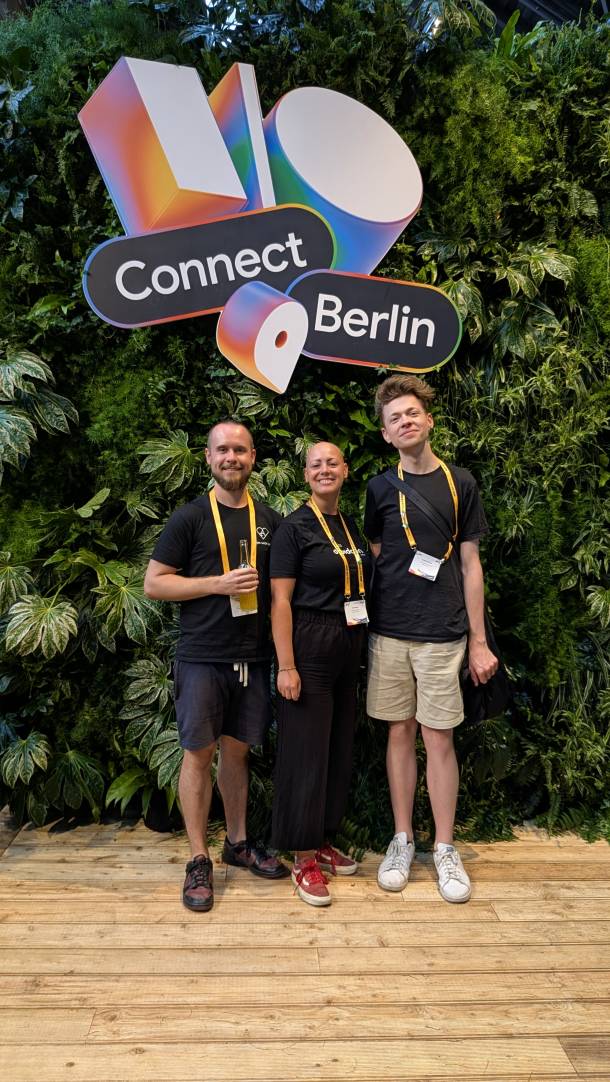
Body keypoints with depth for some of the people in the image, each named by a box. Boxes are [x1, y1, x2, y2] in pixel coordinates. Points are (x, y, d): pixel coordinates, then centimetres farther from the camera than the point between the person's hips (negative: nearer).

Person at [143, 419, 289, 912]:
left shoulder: (270, 520, 9)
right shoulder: (190, 517, -3)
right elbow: (153, 583, -4)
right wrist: (218, 583, -15)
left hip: (253, 656, 4)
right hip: (202, 656, -3)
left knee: (237, 750, 14)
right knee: (199, 753, 2)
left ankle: (237, 843, 30)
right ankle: (199, 860, 16)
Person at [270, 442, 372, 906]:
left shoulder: (352, 526, 11)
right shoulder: (294, 528, -9)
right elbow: (280, 601, -13)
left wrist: (363, 649, 10)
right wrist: (286, 666, -18)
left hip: (350, 647, 7)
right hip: (310, 647, -7)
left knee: (340, 747, 13)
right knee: (307, 750, -1)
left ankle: (323, 841, 29)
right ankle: (304, 860, 12)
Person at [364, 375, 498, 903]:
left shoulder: (461, 482, 4)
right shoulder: (380, 488, 5)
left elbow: (470, 565, 4)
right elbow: (374, 560, 10)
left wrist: (479, 641, 1)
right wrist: (369, 622, 1)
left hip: (442, 633, -1)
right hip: (389, 632, 1)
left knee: (439, 739, 4)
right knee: (399, 734, 9)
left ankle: (445, 849, 20)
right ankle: (403, 840, 24)